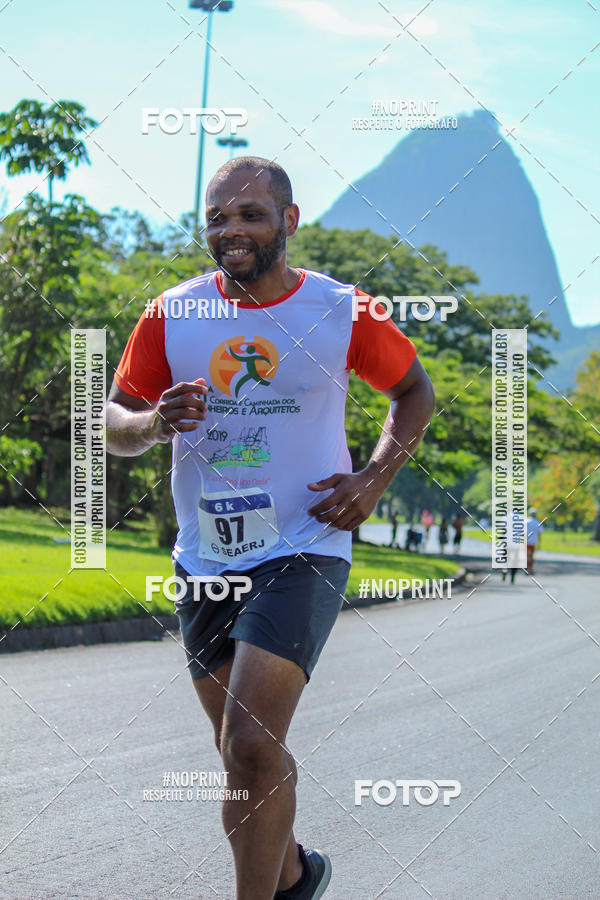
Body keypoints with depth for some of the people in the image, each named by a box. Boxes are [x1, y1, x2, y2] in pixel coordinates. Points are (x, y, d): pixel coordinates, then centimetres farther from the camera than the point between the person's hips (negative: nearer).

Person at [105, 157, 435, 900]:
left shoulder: (342, 312, -5)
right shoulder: (171, 315, 0)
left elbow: (414, 393, 11)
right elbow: (112, 425, 6)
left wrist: (374, 480, -4)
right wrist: (154, 423, -18)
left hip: (303, 553, -4)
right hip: (205, 562, 4)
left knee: (252, 747, -19)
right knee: (245, 755, 16)